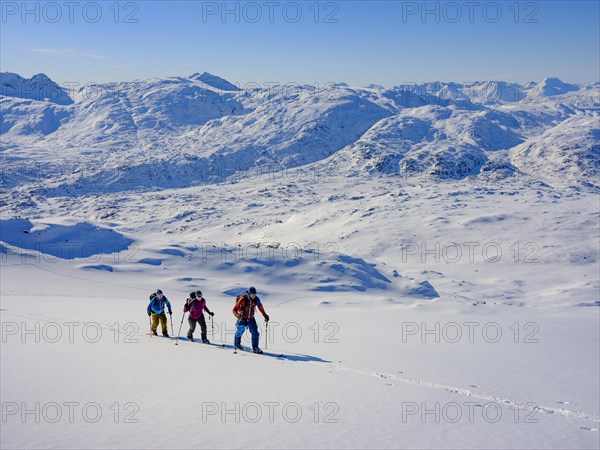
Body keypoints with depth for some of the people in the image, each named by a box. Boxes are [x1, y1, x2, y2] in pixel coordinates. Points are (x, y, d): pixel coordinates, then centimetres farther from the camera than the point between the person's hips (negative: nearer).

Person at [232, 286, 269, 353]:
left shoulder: (256, 299, -14)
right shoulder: (243, 299, -28)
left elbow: (260, 307, 7)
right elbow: (234, 309, -27)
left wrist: (265, 315, 12)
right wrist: (238, 316, -45)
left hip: (251, 318, 3)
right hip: (242, 318, -3)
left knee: (255, 333, -6)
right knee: (240, 331, 16)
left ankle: (255, 348, 5)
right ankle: (236, 343, 43)